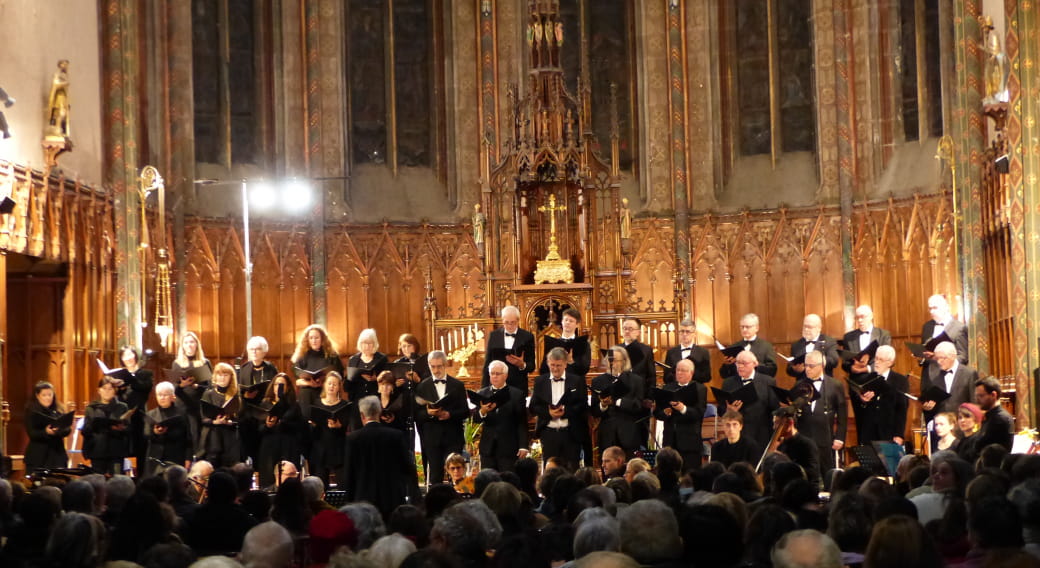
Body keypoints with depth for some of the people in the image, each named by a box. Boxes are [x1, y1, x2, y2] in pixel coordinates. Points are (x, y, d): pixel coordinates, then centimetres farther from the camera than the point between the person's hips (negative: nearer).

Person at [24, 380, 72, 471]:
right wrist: (46, 432, -27)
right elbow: (31, 433, -9)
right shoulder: (31, 411, 0)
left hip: (57, 455, 3)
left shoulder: (59, 411, 11)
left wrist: (58, 431, -18)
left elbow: (68, 429, 4)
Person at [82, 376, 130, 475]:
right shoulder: (91, 409, 12)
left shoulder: (122, 408, 11)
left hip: (116, 452, -1)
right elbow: (85, 431, 5)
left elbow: (128, 429, 3)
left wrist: (120, 429, -19)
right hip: (97, 452, 1)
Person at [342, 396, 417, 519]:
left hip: (364, 500, -1)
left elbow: (348, 473, -1)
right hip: (393, 499, 1)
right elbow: (408, 467, 0)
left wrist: (349, 500, 8)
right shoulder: (397, 435, -3)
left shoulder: (353, 438, -4)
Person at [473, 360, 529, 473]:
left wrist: (523, 446, -5)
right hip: (488, 447, 3)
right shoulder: (482, 394, 9)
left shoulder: (517, 395, 2)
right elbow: (475, 419, 0)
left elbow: (522, 423, 1)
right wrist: (482, 412, -23)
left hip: (508, 448, -3)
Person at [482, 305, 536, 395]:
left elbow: (532, 367, 2)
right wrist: (484, 389, 3)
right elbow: (487, 364, 9)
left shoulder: (527, 337, 1)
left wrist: (522, 365, -20)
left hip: (519, 387, -1)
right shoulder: (493, 335, 7)